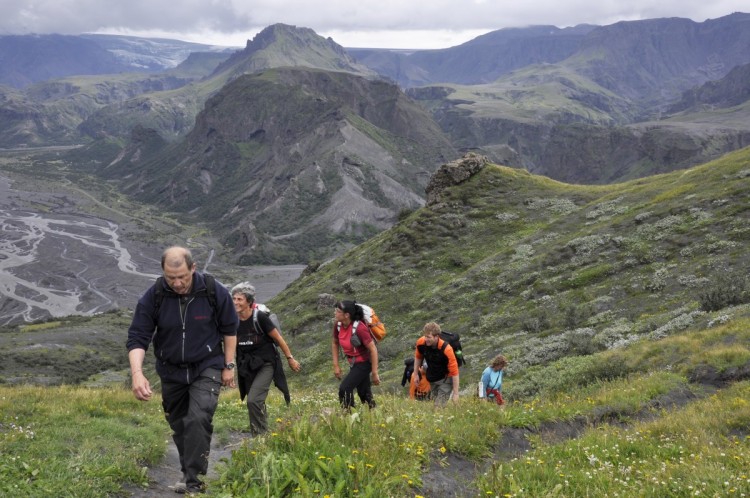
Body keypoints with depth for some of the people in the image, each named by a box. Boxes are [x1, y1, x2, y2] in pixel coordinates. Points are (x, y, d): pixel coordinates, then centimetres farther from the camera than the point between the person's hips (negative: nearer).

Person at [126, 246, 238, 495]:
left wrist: (229, 366, -1)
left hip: (206, 367, -2)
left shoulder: (215, 292, -17)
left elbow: (229, 329, -2)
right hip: (171, 371, 3)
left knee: (198, 420, -20)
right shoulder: (153, 296, -17)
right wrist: (137, 373, -30)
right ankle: (187, 471, 34)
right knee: (179, 425, 14)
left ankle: (193, 481, -13)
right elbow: (137, 337, -15)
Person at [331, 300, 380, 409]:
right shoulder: (338, 325, -9)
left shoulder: (359, 328, -29)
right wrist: (336, 365, 5)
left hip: (364, 363, -7)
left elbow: (373, 349, -25)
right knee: (364, 393, 17)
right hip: (353, 363, 7)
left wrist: (374, 374, -22)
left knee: (345, 388, -16)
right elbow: (334, 343, 8)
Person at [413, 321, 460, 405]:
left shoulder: (446, 349, -33)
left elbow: (454, 372, -27)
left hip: (445, 379, -6)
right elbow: (418, 357, 6)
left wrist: (456, 393, -25)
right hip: (432, 379, 6)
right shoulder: (420, 343, -20)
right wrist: (415, 374, 12)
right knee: (433, 402, 18)